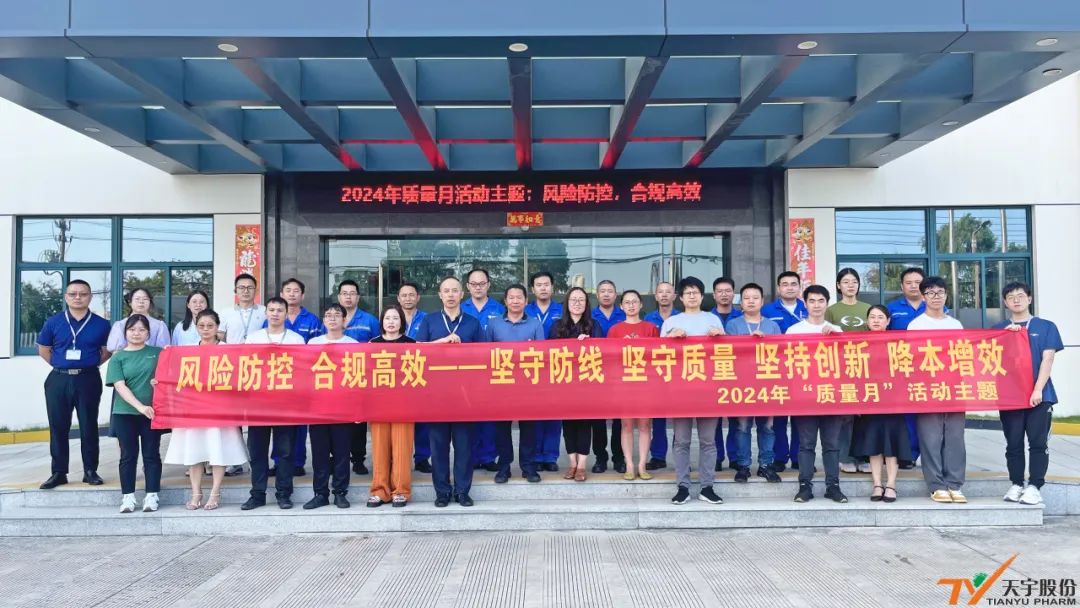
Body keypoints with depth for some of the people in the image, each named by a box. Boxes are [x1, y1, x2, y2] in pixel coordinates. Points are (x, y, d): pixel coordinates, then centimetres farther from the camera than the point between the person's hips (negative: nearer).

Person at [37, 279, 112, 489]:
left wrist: (90, 365, 1)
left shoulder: (101, 324, 0)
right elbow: (43, 349, 12)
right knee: (58, 427, 6)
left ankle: (90, 471, 13)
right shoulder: (53, 322, 3)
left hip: (88, 380, -1)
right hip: (58, 380, 1)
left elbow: (107, 351, 10)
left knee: (89, 426, 4)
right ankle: (58, 472, 14)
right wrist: (61, 365, 5)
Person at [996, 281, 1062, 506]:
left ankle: (1034, 486, 3)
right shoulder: (999, 330, 10)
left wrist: (1038, 390, -12)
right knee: (1013, 443, 5)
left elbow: (1047, 359, -2)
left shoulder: (1046, 327, 4)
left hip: (1039, 395, -2)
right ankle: (1016, 485, 14)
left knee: (1038, 442, -2)